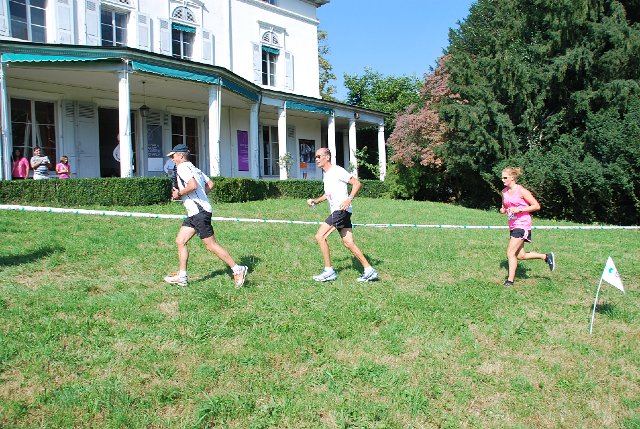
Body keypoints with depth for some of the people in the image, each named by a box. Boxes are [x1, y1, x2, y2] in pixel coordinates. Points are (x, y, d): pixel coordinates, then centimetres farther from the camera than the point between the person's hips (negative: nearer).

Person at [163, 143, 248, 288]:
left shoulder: (182, 168, -10)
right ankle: (182, 277, 13)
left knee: (211, 245, -6)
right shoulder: (193, 168, 19)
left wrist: (179, 193, -12)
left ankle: (238, 269, 0)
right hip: (194, 212, 10)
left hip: (199, 212, -10)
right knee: (180, 241, 10)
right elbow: (210, 184, 21)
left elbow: (193, 185, -26)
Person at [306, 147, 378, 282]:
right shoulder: (326, 175, 19)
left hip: (341, 210, -9)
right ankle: (369, 271, 9)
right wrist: (316, 200, 18)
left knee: (320, 236, -11)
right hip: (336, 212, 9)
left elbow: (357, 183, -13)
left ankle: (329, 271, -5)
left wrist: (349, 200, -23)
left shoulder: (337, 171, -9)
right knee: (348, 243, 6)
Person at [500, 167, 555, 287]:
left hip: (522, 225, -8)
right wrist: (502, 209, 1)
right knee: (520, 256, 11)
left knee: (510, 253, -12)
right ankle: (546, 256, 31)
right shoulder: (504, 192, 9)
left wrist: (519, 209, -19)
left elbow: (537, 206, -10)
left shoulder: (521, 190, -11)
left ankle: (510, 280, -3)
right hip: (512, 226, 8)